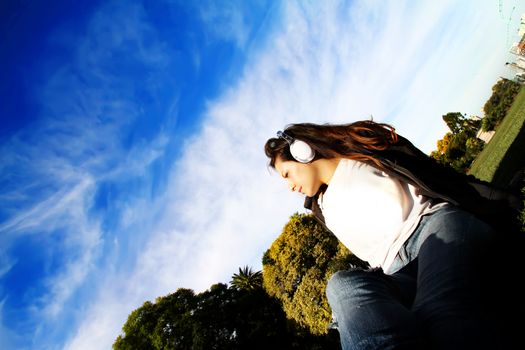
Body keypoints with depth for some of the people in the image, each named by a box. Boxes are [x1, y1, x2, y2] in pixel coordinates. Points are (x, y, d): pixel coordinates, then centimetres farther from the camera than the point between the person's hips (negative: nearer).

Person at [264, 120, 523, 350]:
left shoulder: (361, 147, 15)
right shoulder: (326, 209, 25)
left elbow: (435, 175, 10)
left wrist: (497, 206, 2)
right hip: (400, 272, 3)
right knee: (343, 284, -31)